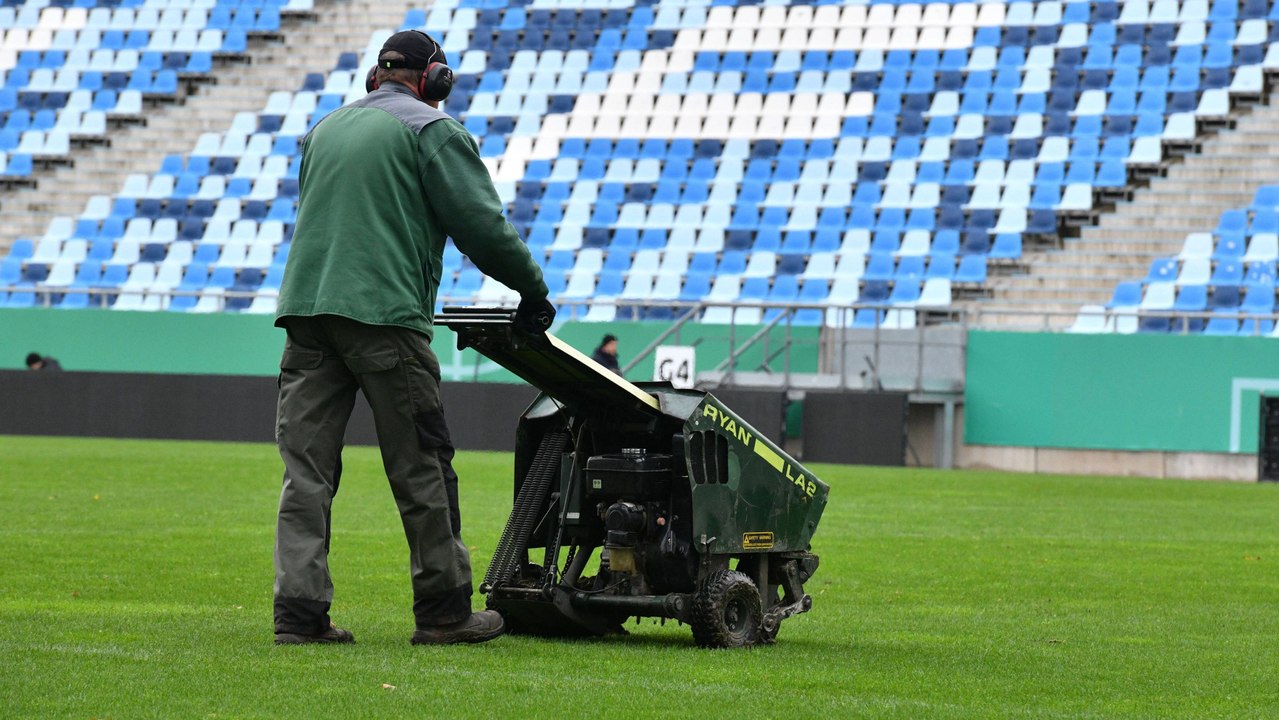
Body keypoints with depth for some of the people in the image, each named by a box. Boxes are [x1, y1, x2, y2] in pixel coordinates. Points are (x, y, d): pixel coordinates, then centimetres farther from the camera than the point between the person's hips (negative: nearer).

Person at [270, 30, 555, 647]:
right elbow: (482, 225, -4)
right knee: (421, 469, 3)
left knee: (307, 469, 3)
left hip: (305, 305, 6)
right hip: (384, 317, -6)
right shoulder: (432, 129, 2)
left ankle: (299, 613, -4)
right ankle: (444, 612, 8)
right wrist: (533, 290, 8)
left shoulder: (324, 129, 23)